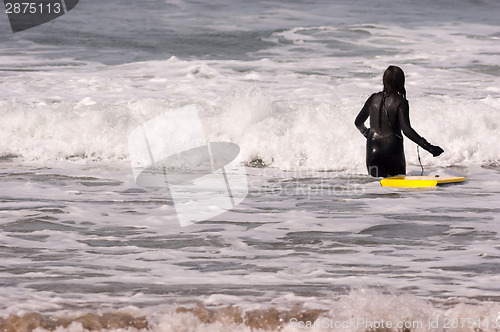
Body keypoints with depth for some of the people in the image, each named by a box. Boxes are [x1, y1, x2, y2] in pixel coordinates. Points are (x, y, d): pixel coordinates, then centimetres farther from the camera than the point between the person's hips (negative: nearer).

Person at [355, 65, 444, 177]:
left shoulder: (374, 98, 6)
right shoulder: (400, 102, -7)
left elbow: (358, 122, 16)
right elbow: (406, 130, -16)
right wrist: (428, 147, -17)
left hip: (373, 149, 3)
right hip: (393, 149, -3)